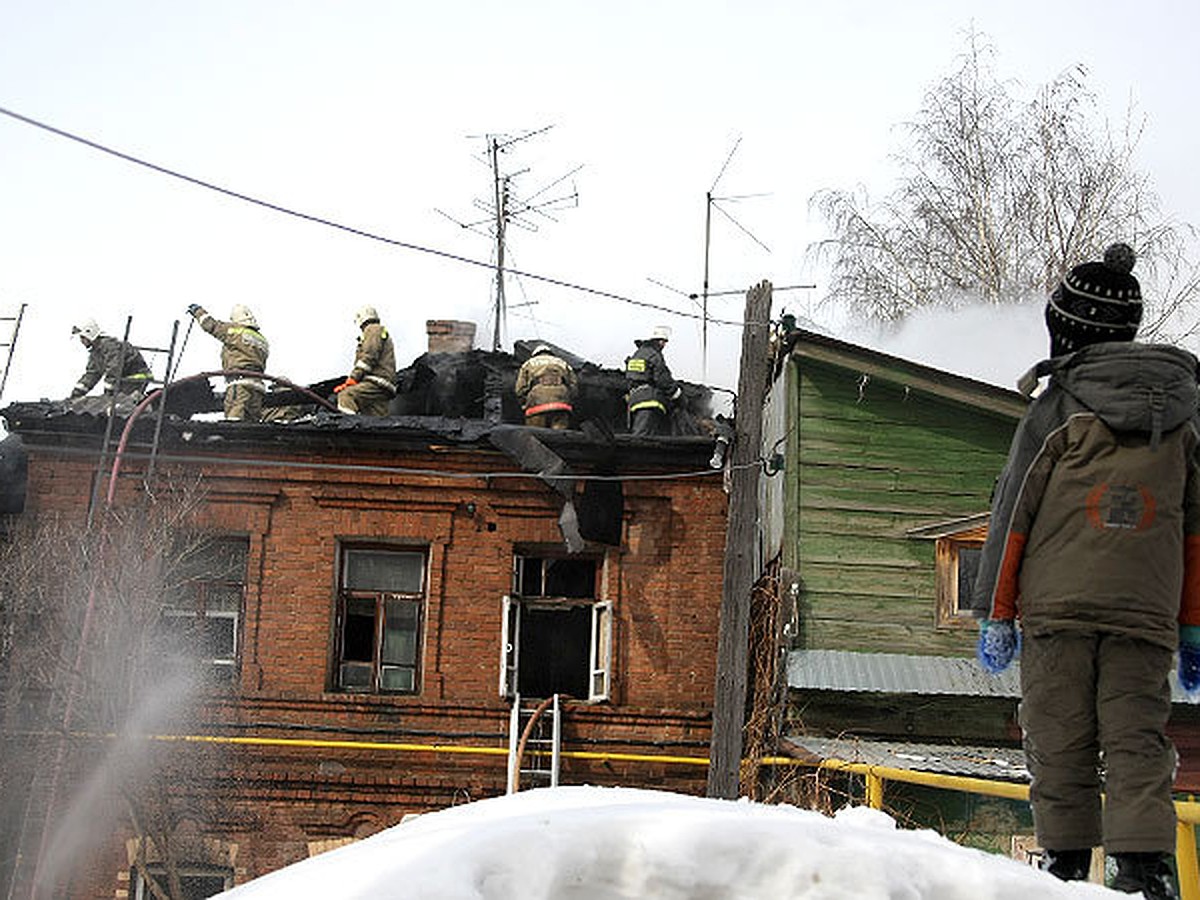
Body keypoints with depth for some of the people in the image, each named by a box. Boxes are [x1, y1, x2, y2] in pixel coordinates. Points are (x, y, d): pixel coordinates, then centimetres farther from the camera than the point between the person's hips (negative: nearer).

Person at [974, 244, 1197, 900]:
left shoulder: (1057, 408, 0)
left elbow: (1012, 515, -1)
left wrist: (996, 613, 5)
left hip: (1057, 605, -3)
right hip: (1146, 615, 3)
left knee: (1059, 741, 4)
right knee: (1137, 739, 3)